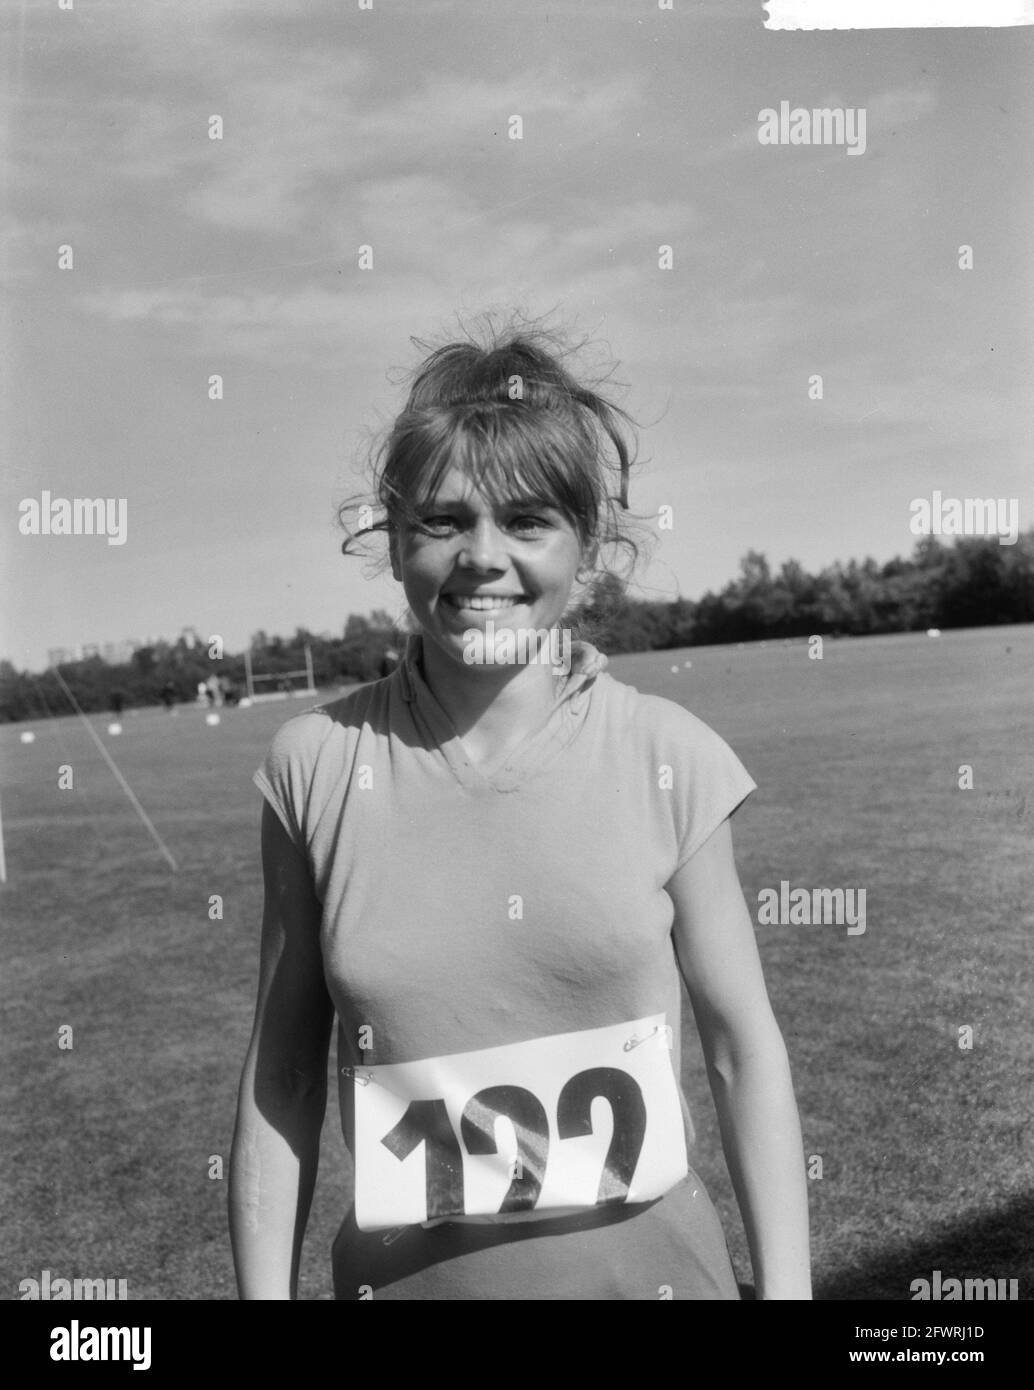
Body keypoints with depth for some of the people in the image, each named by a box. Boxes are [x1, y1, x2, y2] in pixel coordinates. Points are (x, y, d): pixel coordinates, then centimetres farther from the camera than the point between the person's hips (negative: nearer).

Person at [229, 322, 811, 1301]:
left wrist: (786, 1287, -3)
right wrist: (263, 1291, -2)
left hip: (650, 1264, 0)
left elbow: (744, 1046, -4)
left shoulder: (667, 759, -12)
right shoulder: (319, 764, -11)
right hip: (406, 1273, 1)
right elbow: (281, 1076, -4)